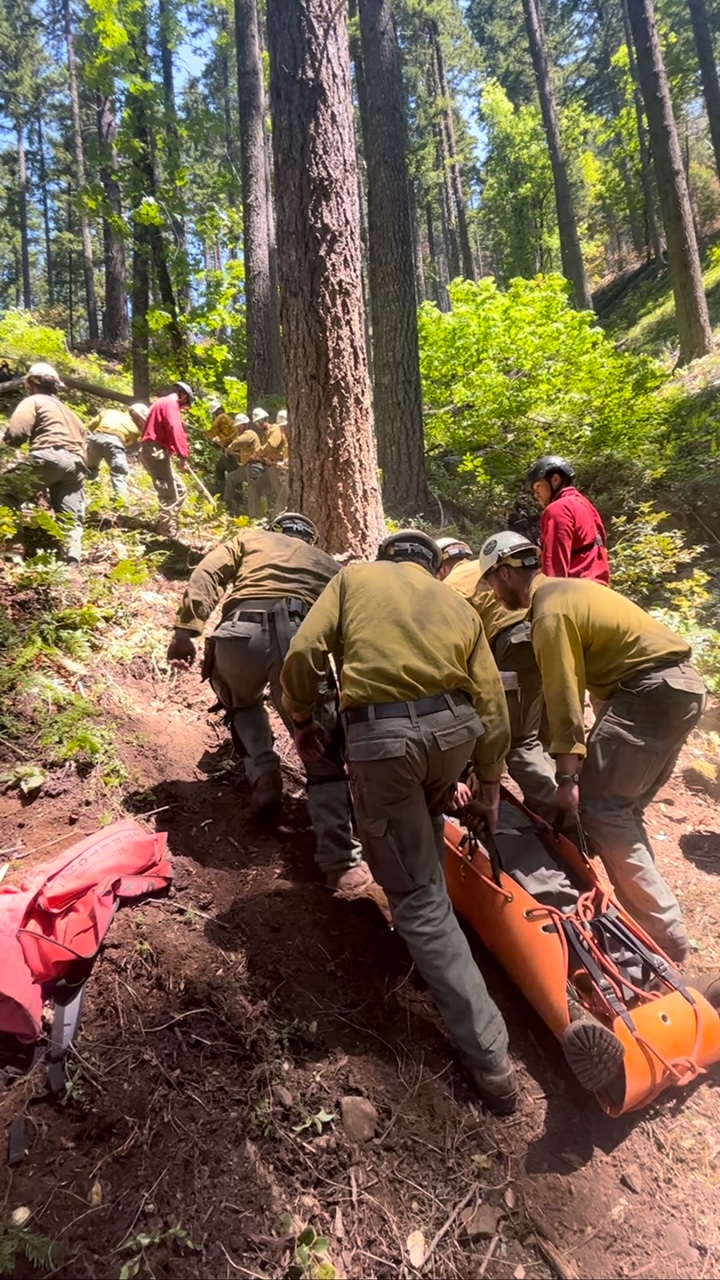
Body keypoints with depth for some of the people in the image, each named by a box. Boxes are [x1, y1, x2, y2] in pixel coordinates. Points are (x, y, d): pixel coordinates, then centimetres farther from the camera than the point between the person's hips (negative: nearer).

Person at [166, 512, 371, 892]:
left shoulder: (250, 538, 31)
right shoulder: (327, 563, 35)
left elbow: (205, 575, 12)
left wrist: (185, 630, 5)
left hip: (241, 633, 1)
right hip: (302, 638, 0)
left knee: (242, 704, 33)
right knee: (324, 752, 5)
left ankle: (264, 776, 13)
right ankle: (342, 861, -2)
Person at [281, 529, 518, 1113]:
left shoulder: (354, 576, 17)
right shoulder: (458, 605, 22)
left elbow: (304, 654, 3)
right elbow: (491, 702, 16)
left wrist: (303, 718, 19)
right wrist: (489, 785, 25)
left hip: (380, 736, -3)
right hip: (453, 728, 4)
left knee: (419, 898, 5)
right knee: (428, 820, 37)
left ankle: (490, 1057, 8)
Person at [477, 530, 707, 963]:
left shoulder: (550, 610, -14)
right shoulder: (567, 589, 17)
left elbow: (565, 696, -18)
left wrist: (568, 775, -17)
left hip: (652, 692, -10)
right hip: (681, 686, 10)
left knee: (599, 805, -8)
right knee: (624, 806, 15)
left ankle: (664, 933, -5)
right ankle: (650, 907, 22)